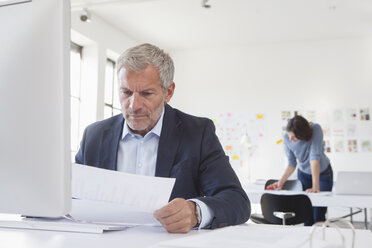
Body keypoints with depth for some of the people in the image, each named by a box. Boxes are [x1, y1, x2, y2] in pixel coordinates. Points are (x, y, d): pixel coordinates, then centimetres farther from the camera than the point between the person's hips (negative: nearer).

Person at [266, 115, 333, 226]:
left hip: (323, 174, -2)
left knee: (319, 217, -9)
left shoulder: (315, 129, -30)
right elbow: (291, 163, -10)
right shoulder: (287, 138, -19)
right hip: (303, 174, 3)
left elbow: (315, 157, -37)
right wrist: (281, 182, -23)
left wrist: (315, 187, -42)